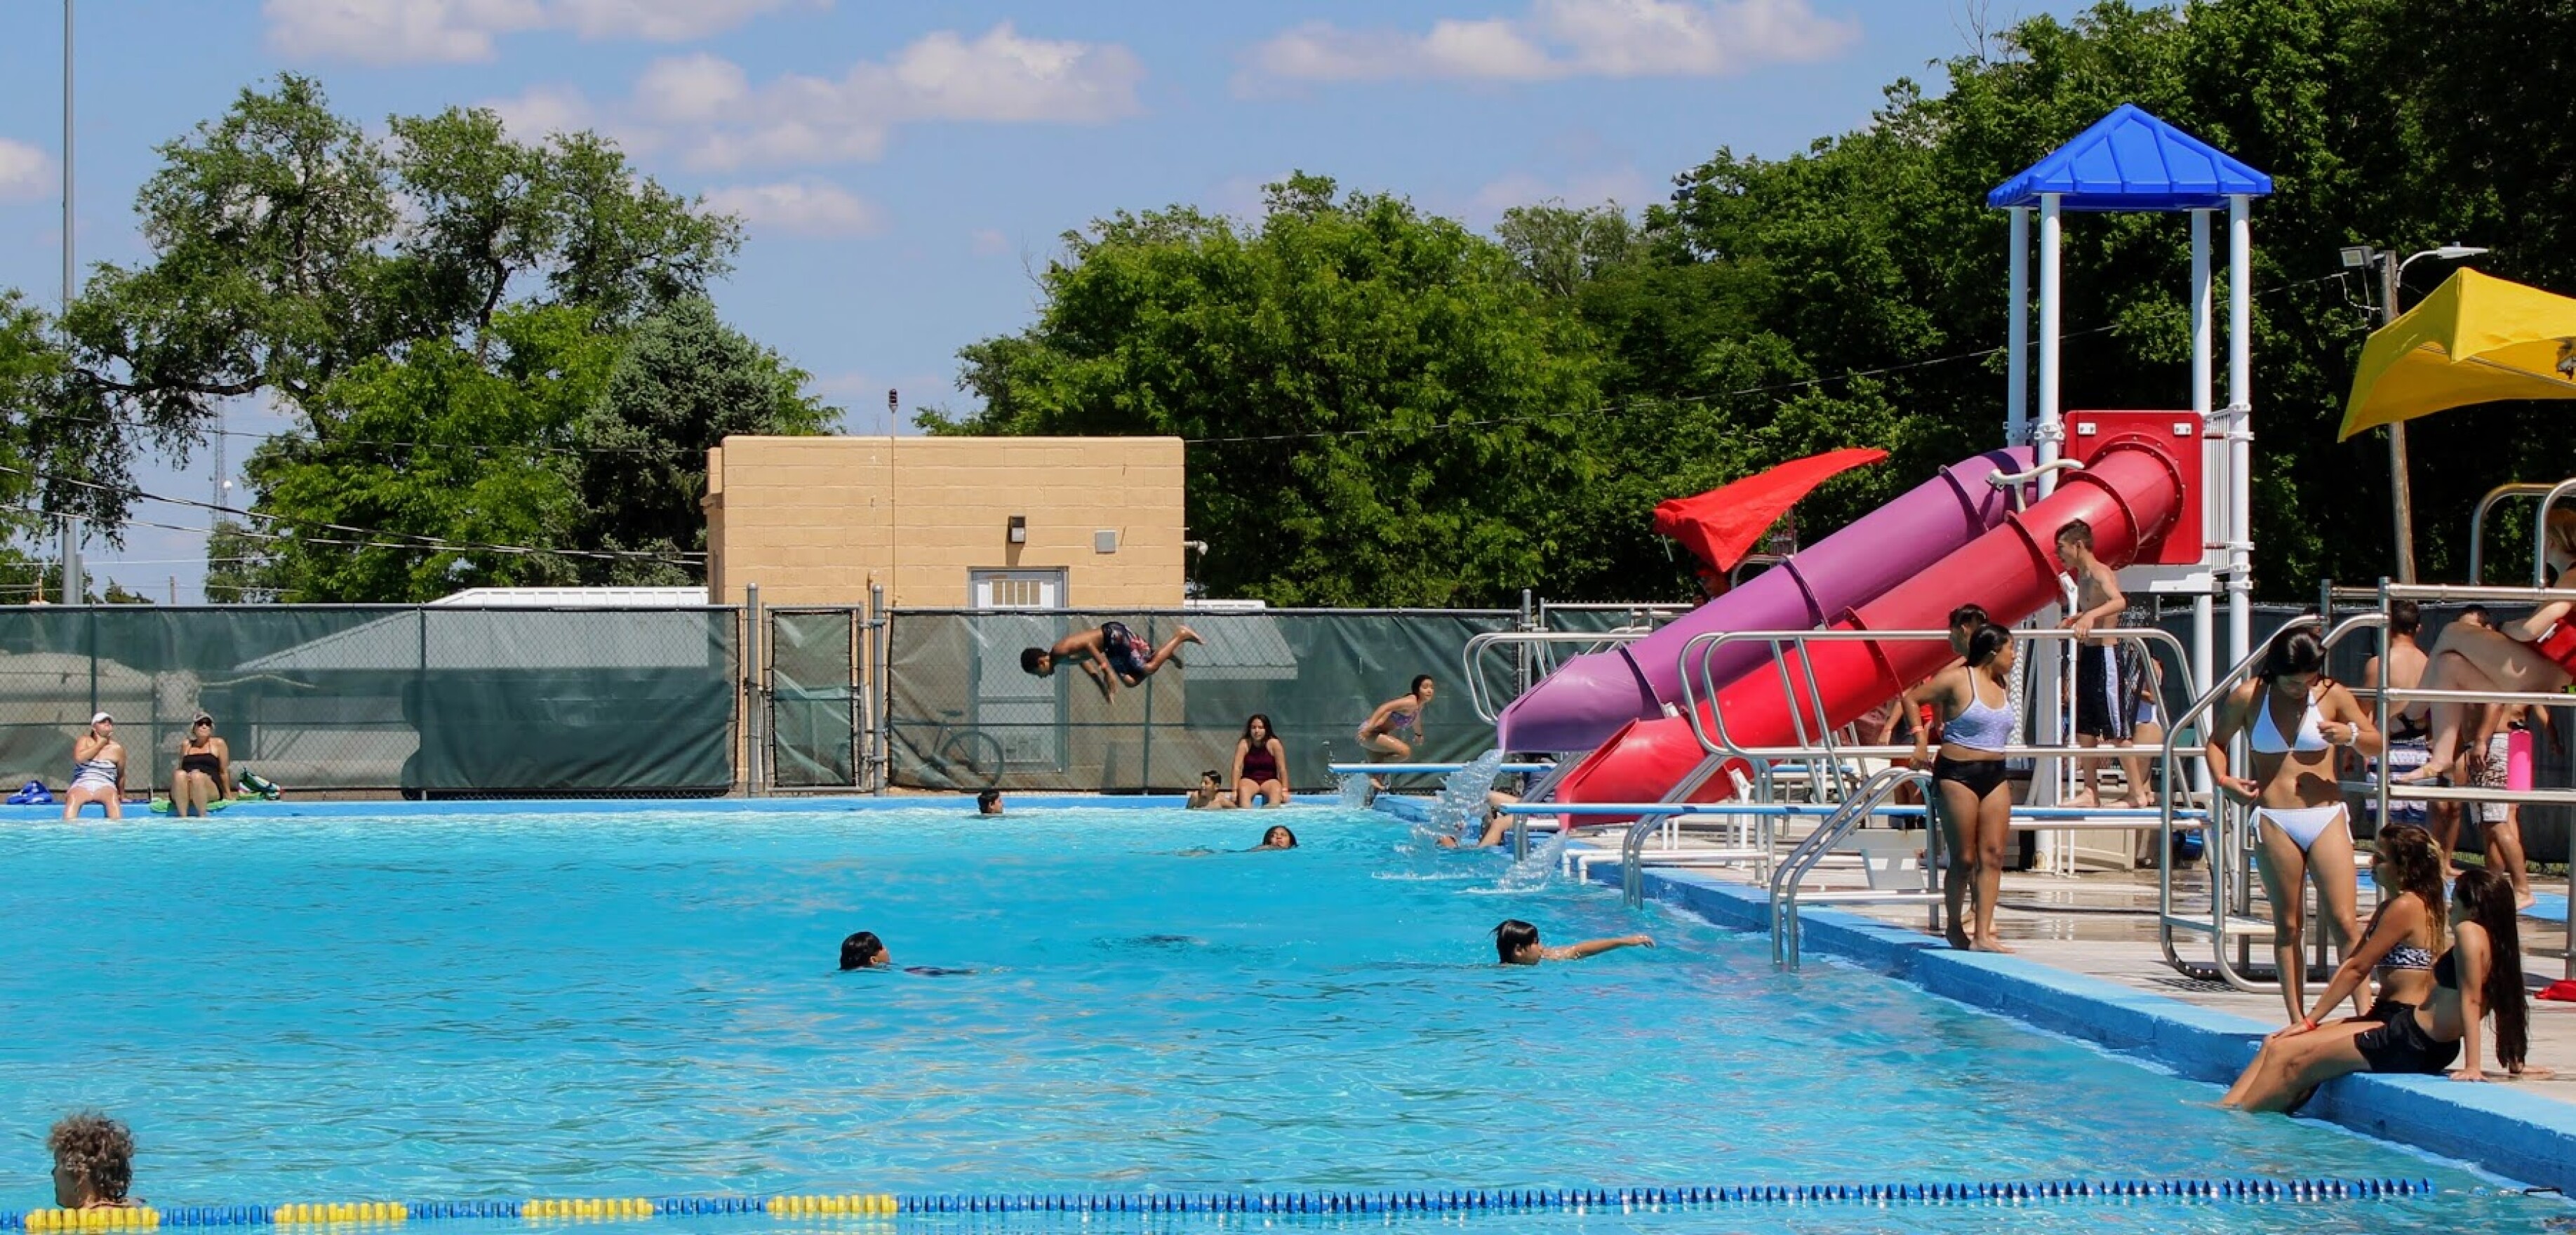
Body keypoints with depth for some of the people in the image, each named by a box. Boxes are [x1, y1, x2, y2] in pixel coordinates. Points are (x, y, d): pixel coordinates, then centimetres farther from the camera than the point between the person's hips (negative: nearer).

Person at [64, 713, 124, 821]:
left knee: (113, 797, -36)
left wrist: (122, 797, 30)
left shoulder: (117, 748, 12)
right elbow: (79, 758, -11)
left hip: (105, 787, 1)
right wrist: (100, 744, -2)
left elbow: (120, 776, 23)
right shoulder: (84, 740, 10)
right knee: (73, 798, -37)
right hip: (82, 787, -1)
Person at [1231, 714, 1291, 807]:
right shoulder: (1244, 744, -6)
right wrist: (1235, 791, -19)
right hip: (1249, 781, 0)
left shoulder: (1274, 744, -7)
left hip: (1270, 781, 0)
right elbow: (1237, 768, -11)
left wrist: (1284, 790, -14)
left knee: (1277, 791, -33)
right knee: (1243, 791, -34)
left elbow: (1282, 769, -7)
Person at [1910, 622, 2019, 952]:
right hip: (1957, 775, -6)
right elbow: (1913, 698, -1)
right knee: (1964, 858, -2)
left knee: (1992, 855, -3)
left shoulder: (2003, 689, 12)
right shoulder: (1957, 679, -7)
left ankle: (1983, 934, -4)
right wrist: (1921, 738, -5)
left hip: (1995, 776, 6)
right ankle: (1954, 926, 16)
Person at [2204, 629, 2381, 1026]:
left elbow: (2376, 745, 11)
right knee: (2288, 925, 3)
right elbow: (2216, 742, 17)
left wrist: (2351, 735, -11)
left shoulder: (2332, 695, 3)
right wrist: (2222, 780, -2)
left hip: (2327, 817, 0)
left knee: (2343, 922, -9)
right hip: (2274, 821, 0)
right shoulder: (2247, 698, 2)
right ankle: (2297, 1020, 7)